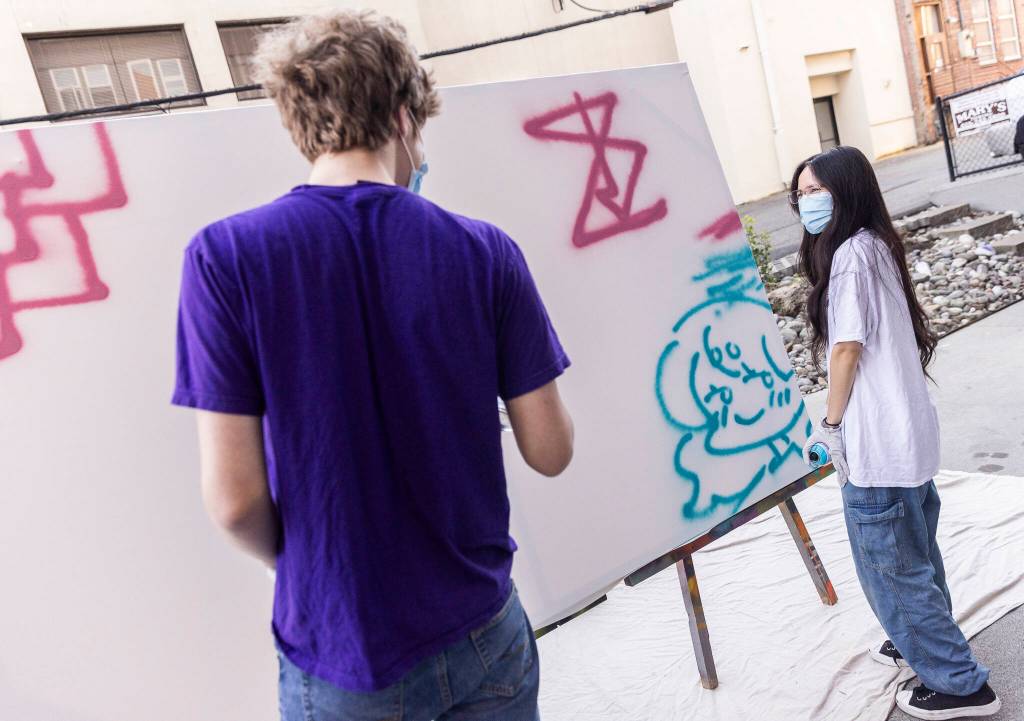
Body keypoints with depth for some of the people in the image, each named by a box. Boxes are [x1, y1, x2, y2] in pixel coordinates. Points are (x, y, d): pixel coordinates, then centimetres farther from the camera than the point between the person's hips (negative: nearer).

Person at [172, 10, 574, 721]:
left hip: (343, 663, -1)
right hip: (483, 633, 2)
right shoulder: (486, 251, -9)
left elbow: (235, 498, -14)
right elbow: (551, 451, -5)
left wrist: (299, 564, 6)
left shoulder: (225, 256, -13)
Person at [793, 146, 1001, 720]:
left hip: (877, 441, -10)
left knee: (891, 564, 5)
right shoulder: (876, 244, 10)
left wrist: (830, 424, -8)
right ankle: (931, 642, 42)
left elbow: (847, 349, -19)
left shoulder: (850, 254, -18)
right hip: (908, 428, 10)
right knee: (914, 552, 24)